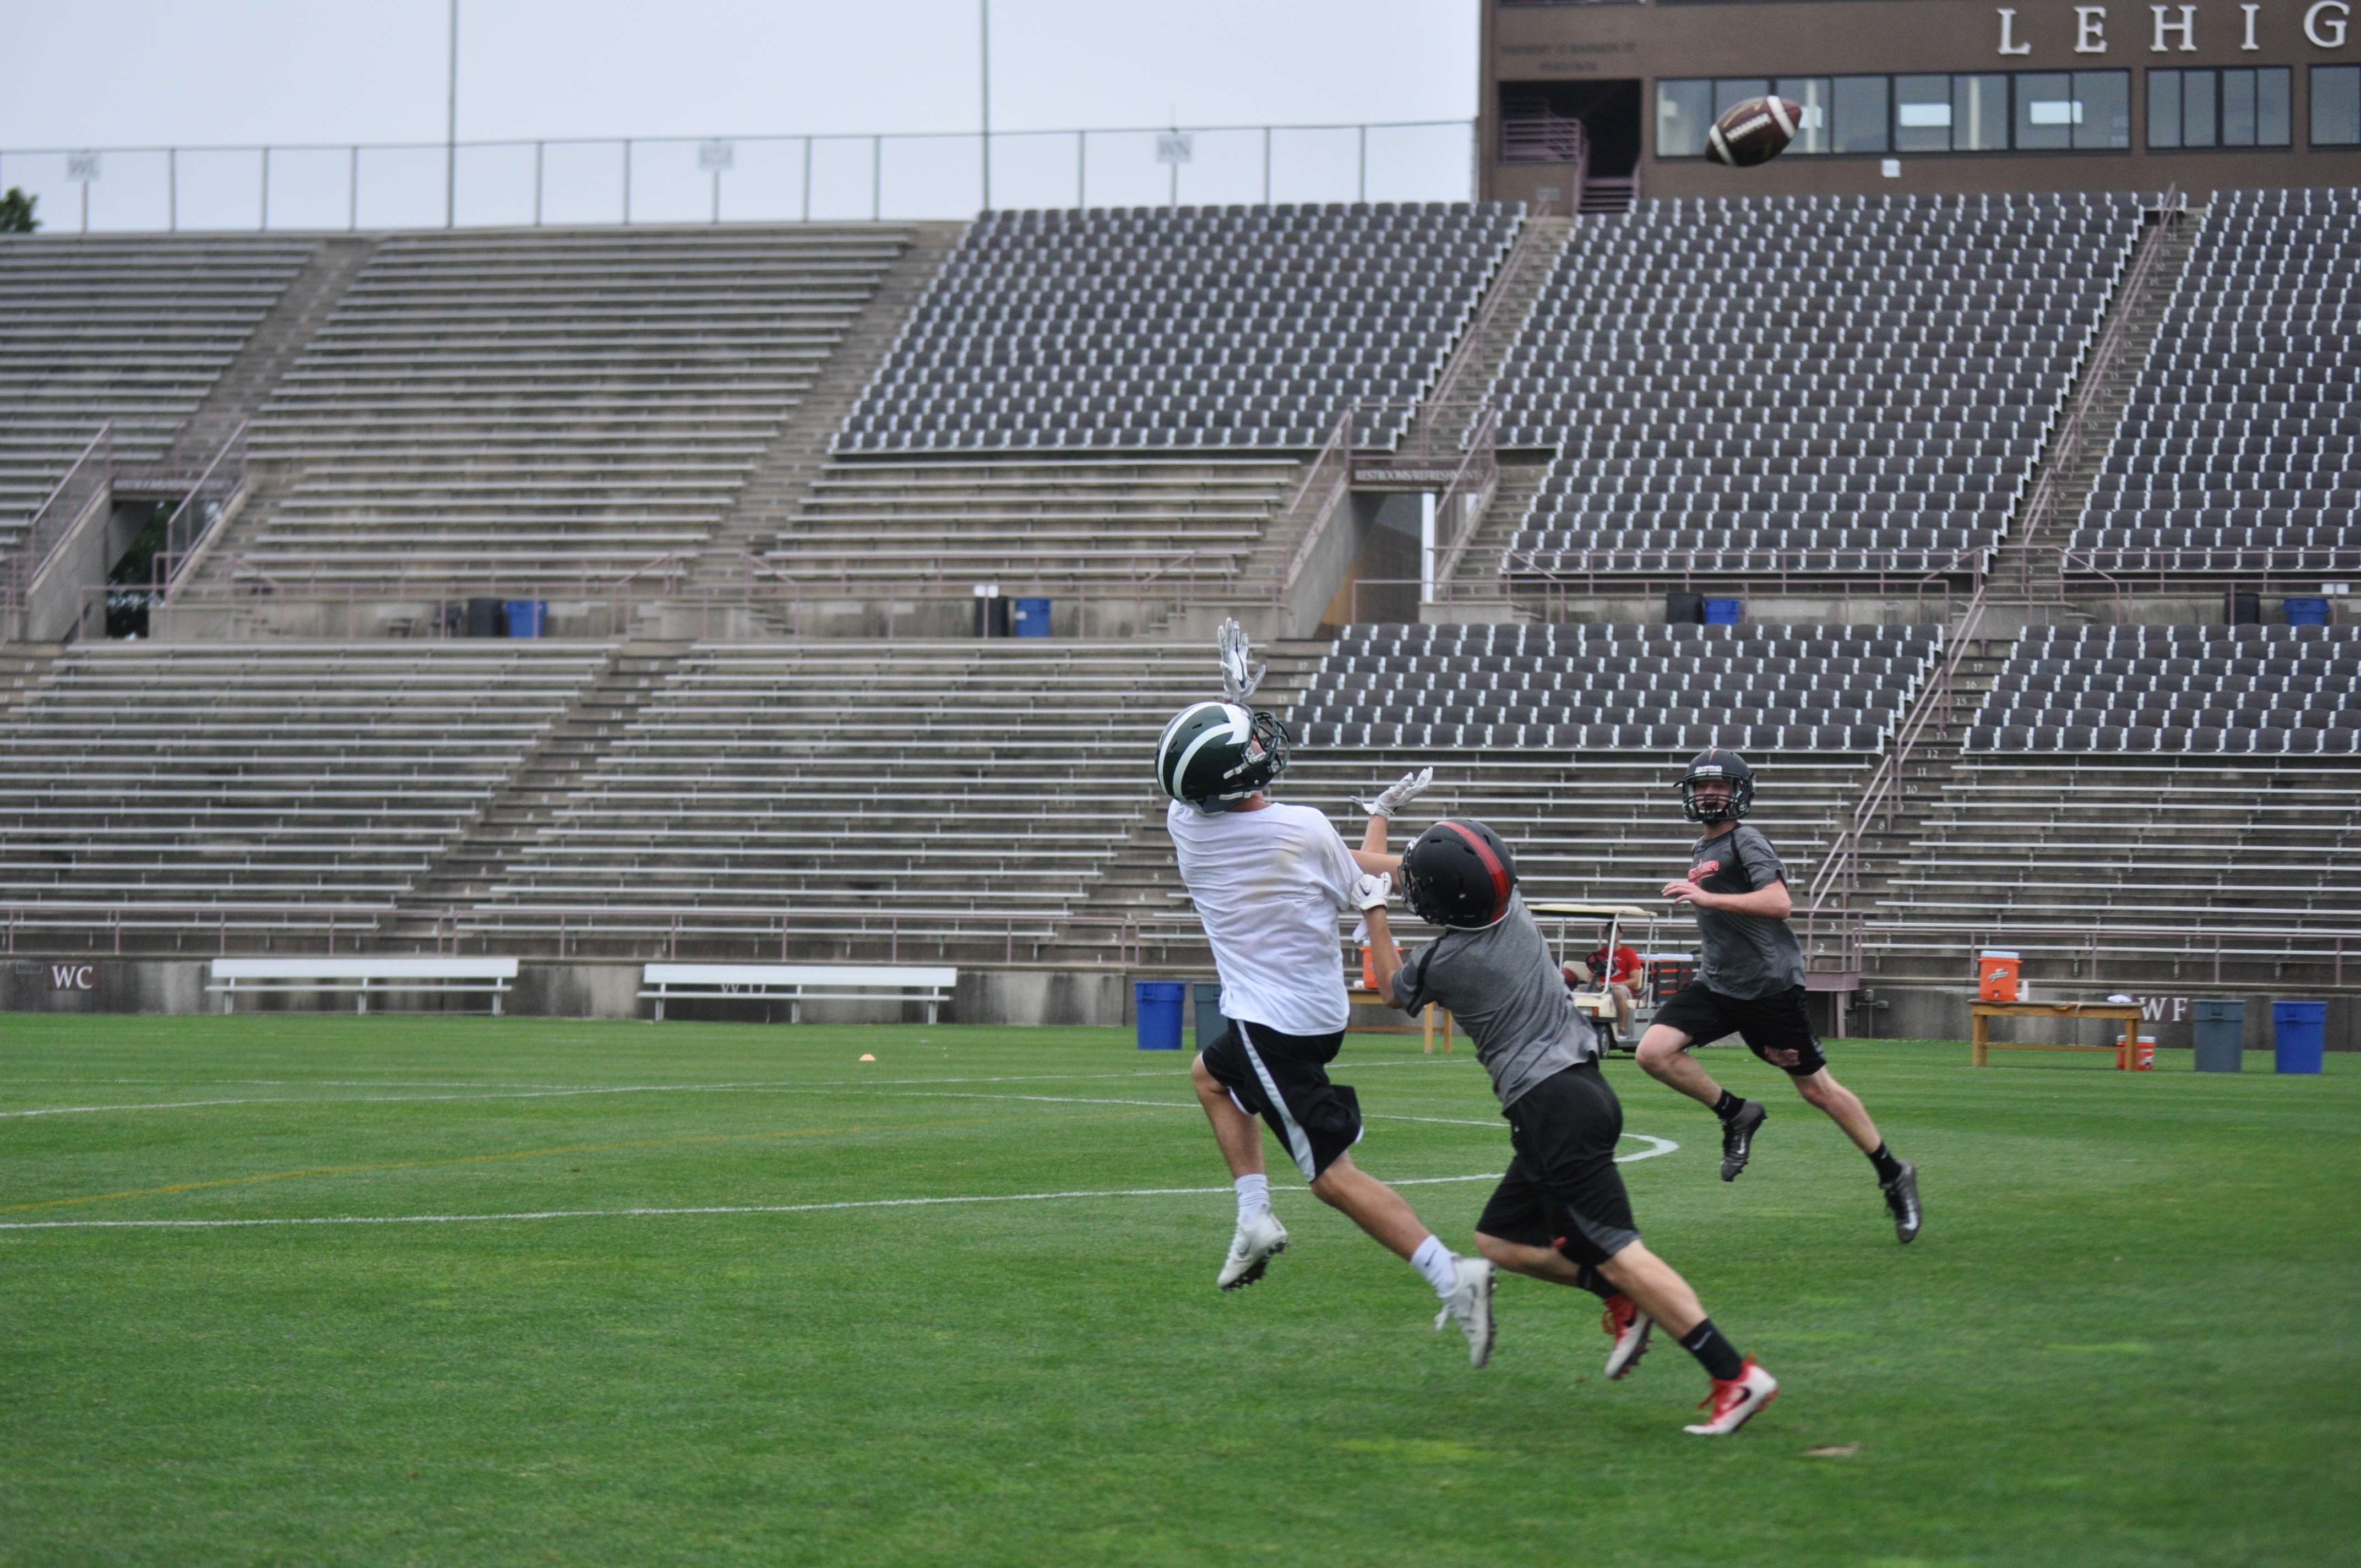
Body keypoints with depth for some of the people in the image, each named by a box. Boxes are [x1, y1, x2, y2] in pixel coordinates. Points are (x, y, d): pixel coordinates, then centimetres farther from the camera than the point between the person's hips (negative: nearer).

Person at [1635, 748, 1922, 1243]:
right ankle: (1735, 1114, 4)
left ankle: (1893, 1174, 15)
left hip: (1770, 988, -8)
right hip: (1716, 985, 8)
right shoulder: (1703, 851, 17)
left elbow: (1779, 904, -25)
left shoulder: (1746, 843, -10)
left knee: (1817, 1088, 0)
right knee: (1654, 1051, -15)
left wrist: (1706, 897, -28)